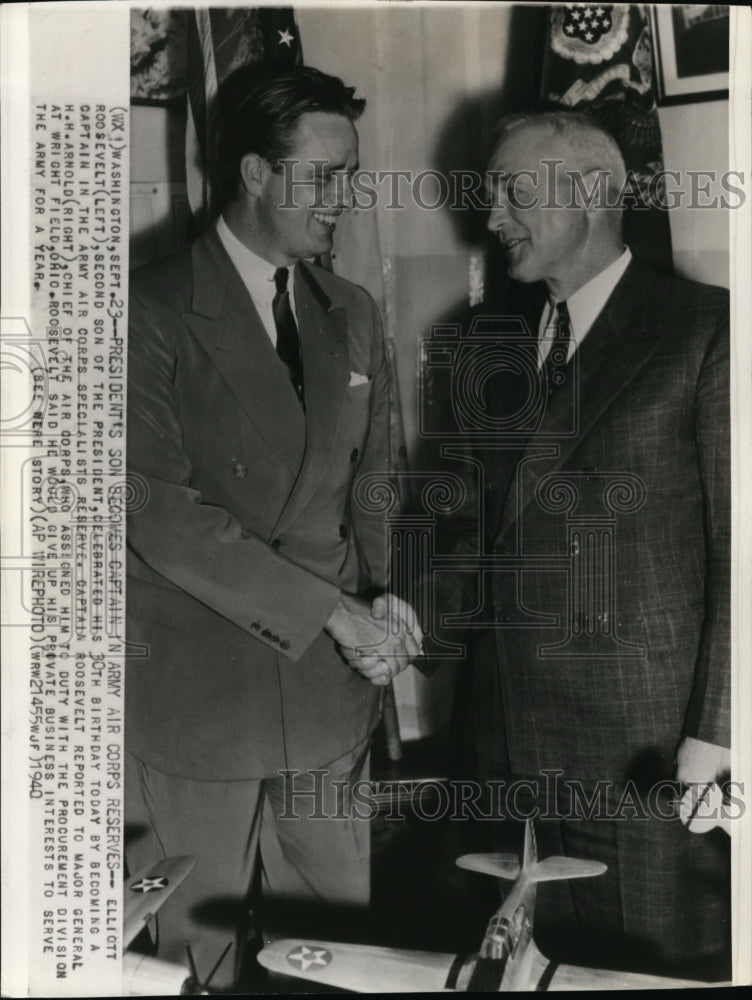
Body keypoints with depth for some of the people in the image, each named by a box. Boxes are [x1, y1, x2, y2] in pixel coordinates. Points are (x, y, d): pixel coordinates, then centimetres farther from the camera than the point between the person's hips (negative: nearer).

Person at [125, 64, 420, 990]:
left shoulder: (352, 313, 10)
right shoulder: (153, 309, -10)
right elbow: (157, 508, -17)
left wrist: (382, 599, -5)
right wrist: (331, 610, -19)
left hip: (329, 687, 5)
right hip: (194, 696, -4)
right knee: (197, 950, 13)